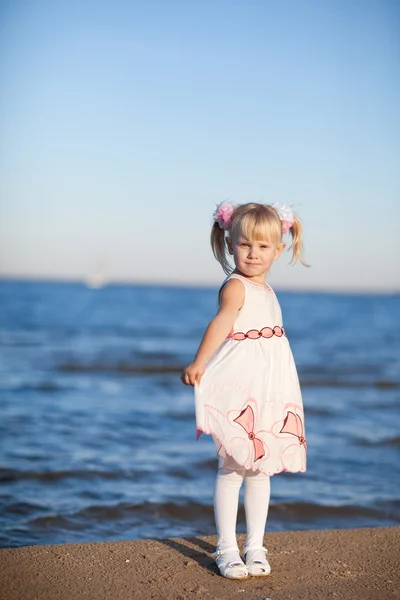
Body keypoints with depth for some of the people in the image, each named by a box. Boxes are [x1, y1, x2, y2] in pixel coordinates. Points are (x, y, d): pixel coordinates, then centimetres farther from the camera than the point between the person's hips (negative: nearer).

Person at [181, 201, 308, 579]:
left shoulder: (265, 289, 15)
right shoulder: (235, 286, -12)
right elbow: (222, 322, -31)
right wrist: (199, 363, -45)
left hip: (269, 392, 8)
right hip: (238, 390, -8)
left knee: (261, 469, 12)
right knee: (232, 467, -2)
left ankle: (255, 546, 21)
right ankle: (226, 549, 6)